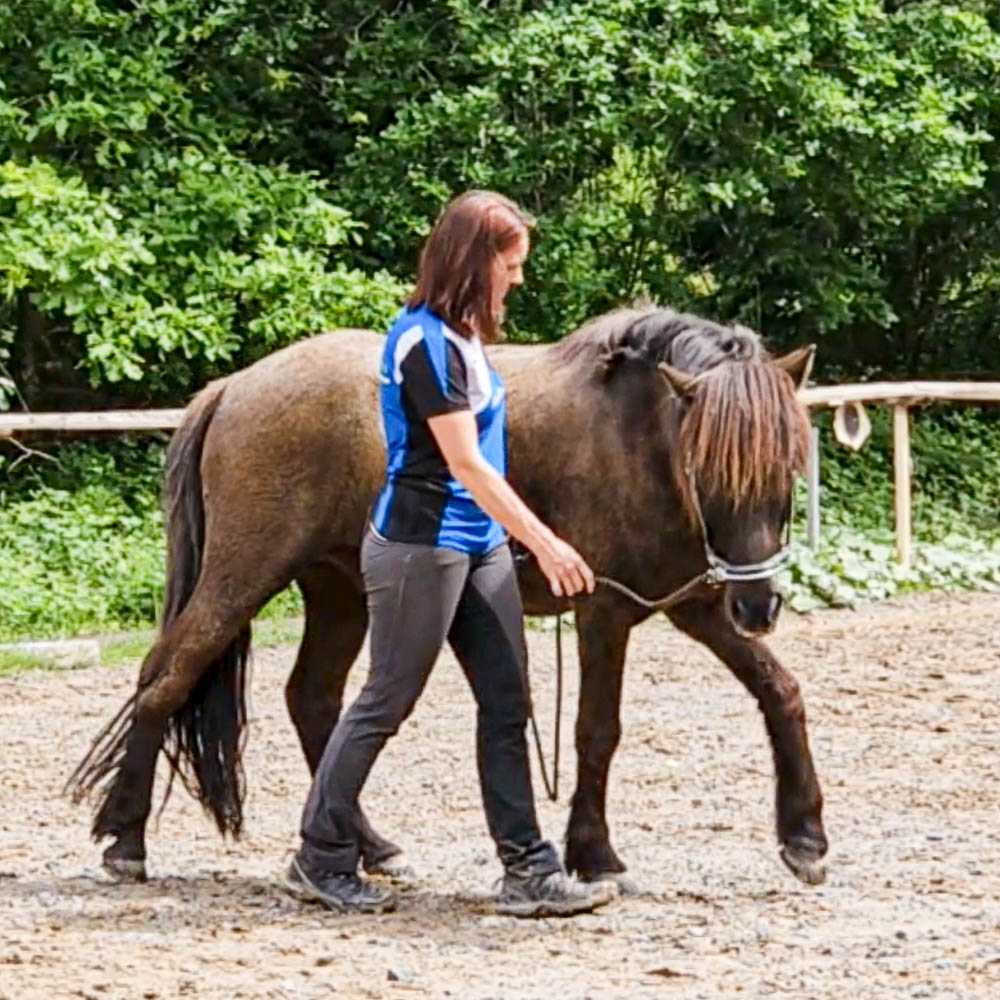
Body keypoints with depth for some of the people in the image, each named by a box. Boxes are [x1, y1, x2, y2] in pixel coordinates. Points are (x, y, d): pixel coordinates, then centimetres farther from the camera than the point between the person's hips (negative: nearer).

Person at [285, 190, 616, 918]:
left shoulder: (462, 337, 11)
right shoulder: (426, 341, -18)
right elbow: (464, 462, -20)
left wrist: (531, 543, 18)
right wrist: (544, 543, -18)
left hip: (479, 547, 9)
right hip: (421, 548, -9)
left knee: (507, 704, 6)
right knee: (388, 702, 1)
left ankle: (529, 870, 7)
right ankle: (322, 860, 13)